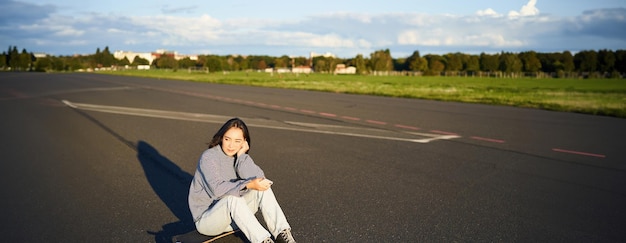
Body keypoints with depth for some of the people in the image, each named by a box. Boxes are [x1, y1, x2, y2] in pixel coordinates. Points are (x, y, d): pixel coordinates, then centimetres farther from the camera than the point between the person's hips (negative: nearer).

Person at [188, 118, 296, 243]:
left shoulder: (240, 157, 1)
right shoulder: (208, 156, -16)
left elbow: (258, 179, -18)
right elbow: (217, 189, -30)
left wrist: (242, 155, -20)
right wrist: (248, 185, -37)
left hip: (232, 215, 6)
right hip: (205, 219, -5)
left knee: (263, 187, -14)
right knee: (232, 199, -36)